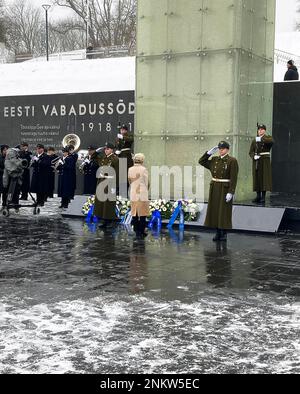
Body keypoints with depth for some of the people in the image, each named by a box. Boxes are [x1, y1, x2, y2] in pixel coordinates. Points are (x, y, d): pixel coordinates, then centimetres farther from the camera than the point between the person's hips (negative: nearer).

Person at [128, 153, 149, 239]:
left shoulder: (130, 169, 2)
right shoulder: (143, 169, -10)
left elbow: (130, 182, 9)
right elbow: (146, 182, -2)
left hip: (133, 194, 4)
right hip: (142, 193, -4)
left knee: (134, 213, 10)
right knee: (142, 213, 4)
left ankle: (137, 231, 13)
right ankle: (141, 232, 7)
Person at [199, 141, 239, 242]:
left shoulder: (232, 161, -10)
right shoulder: (214, 160, 7)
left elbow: (233, 178, -15)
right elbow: (201, 161, 14)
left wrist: (230, 192, -21)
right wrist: (210, 152, 3)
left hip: (225, 189, -6)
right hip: (214, 189, 6)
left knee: (224, 211, -1)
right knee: (215, 210, 7)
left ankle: (224, 234, 9)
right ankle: (218, 233, 16)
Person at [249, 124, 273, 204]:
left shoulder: (268, 138, 0)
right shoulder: (254, 141, 12)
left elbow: (271, 141, -25)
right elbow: (251, 152, 7)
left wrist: (261, 139, -31)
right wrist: (254, 156, -13)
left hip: (265, 162, -4)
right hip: (256, 162, 4)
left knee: (264, 178, -7)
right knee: (257, 178, 3)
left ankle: (263, 197, -5)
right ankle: (258, 196, 11)